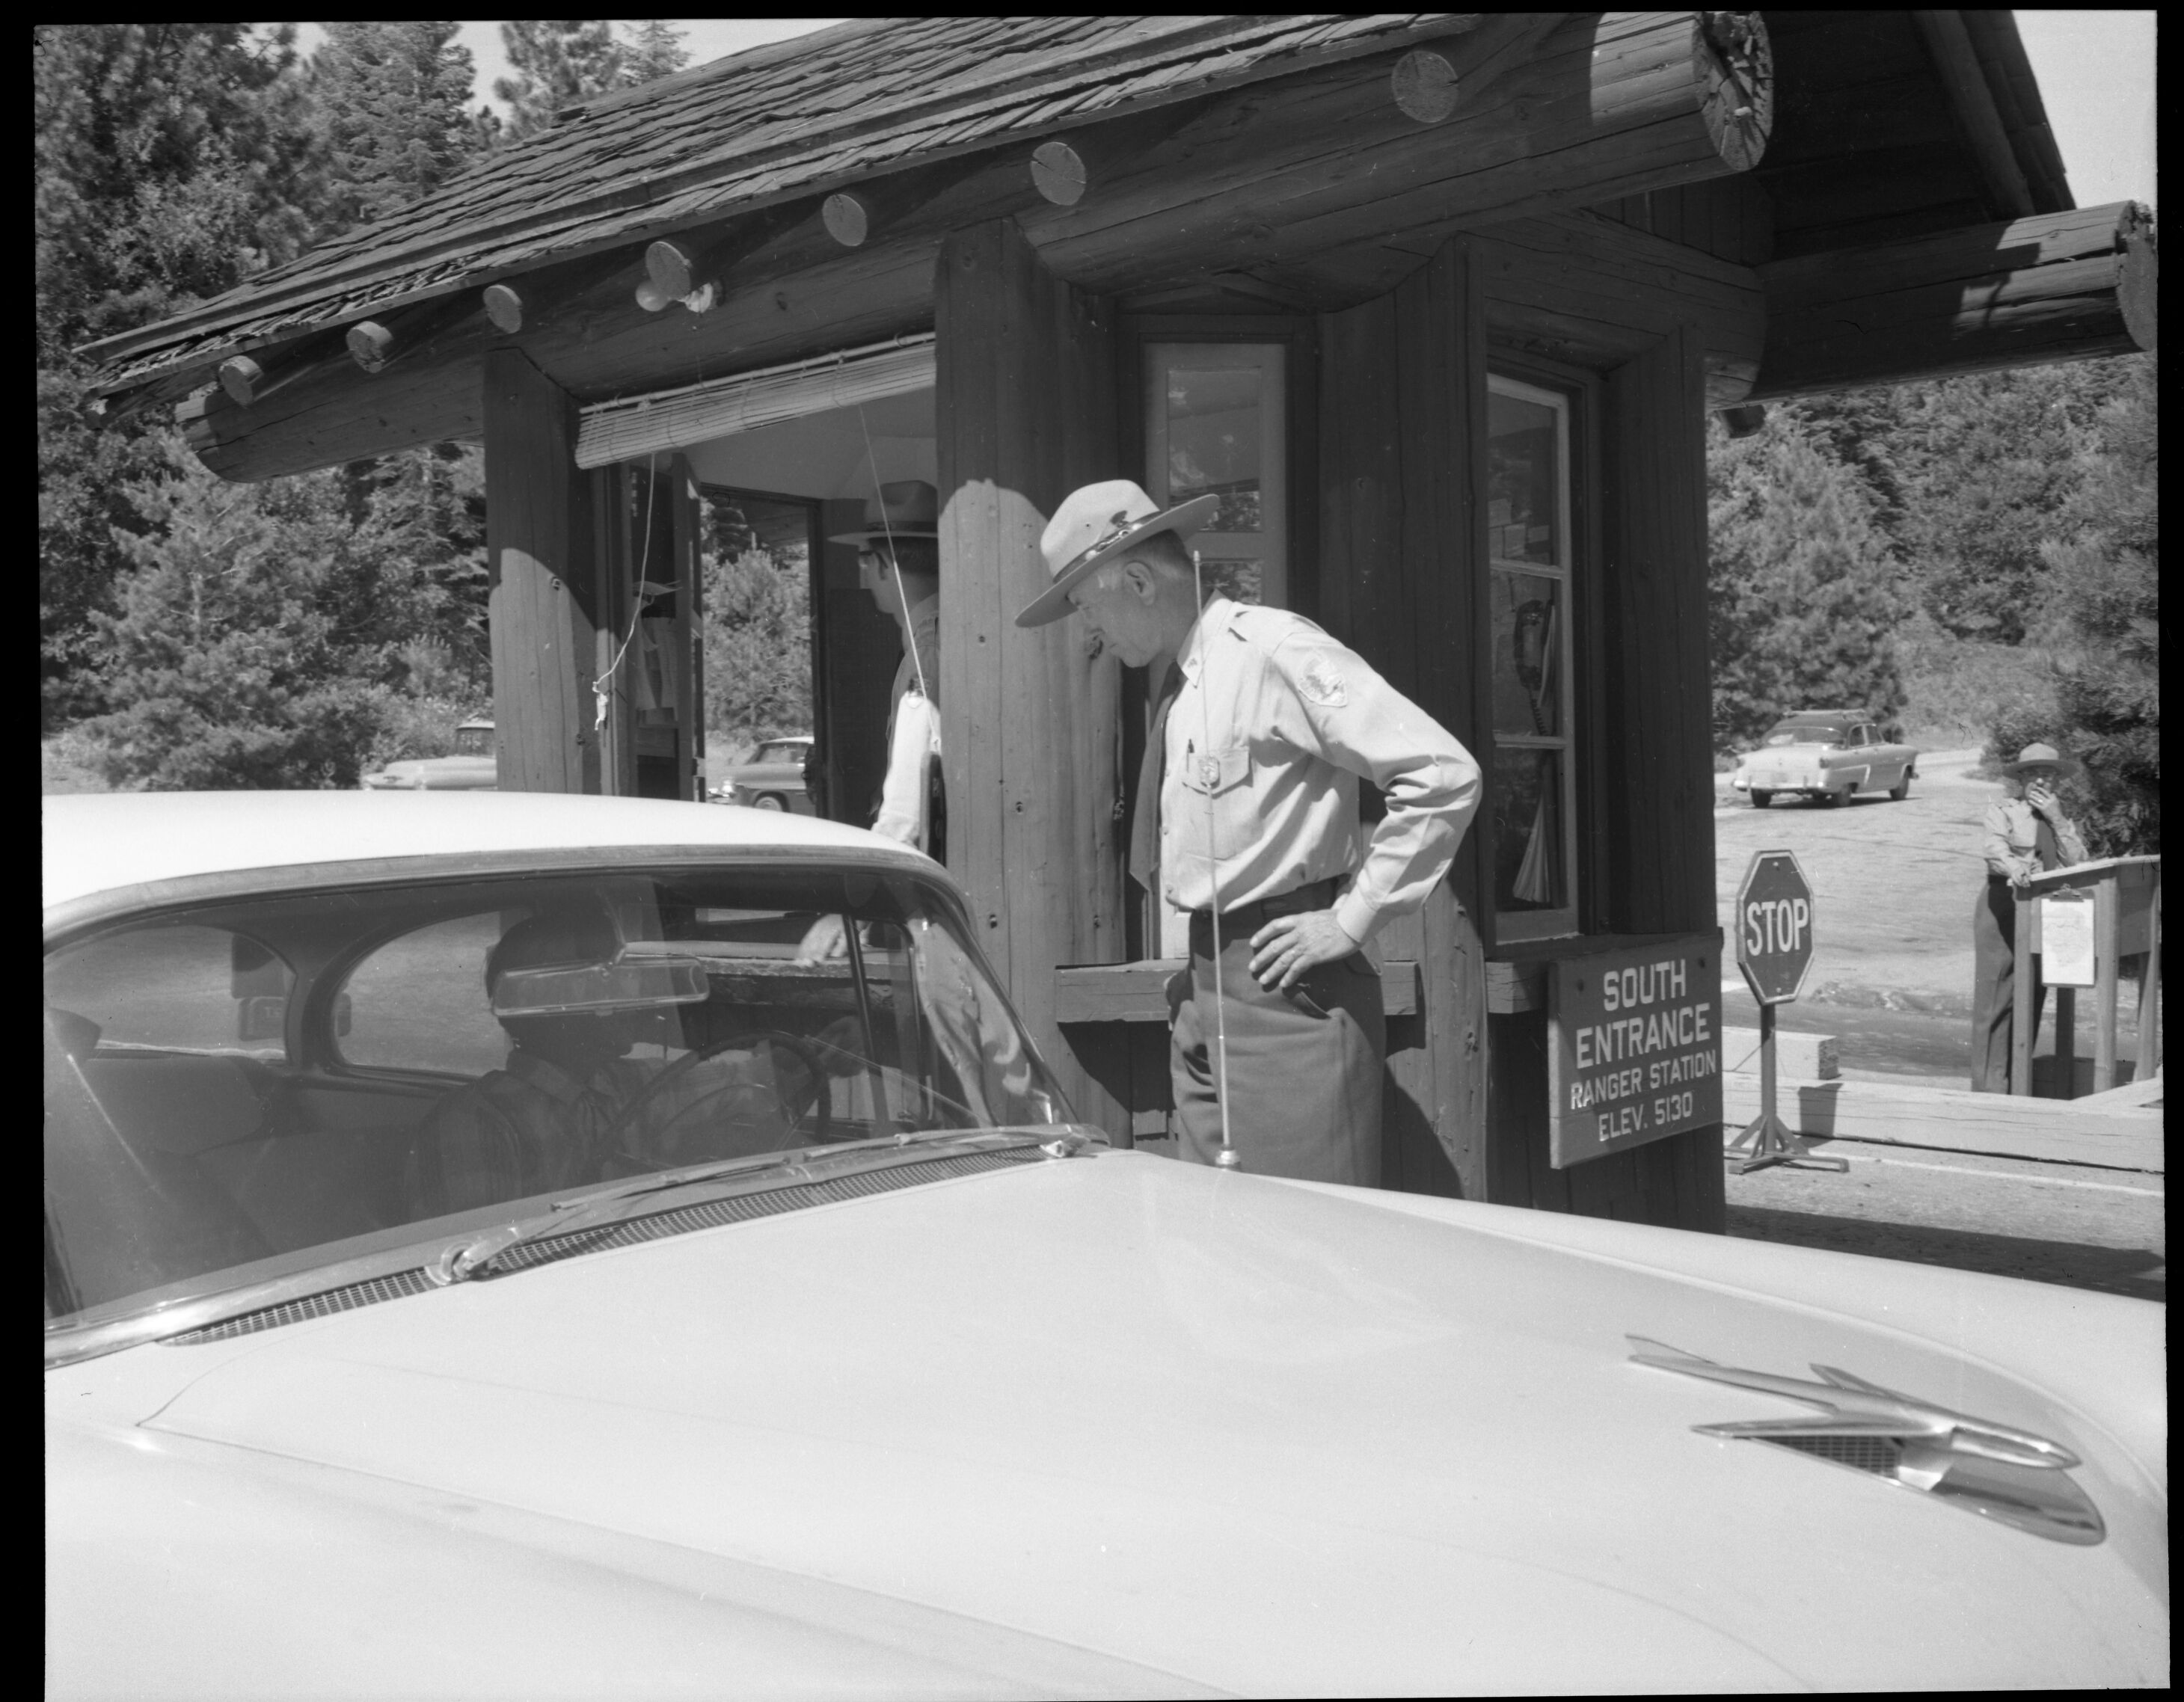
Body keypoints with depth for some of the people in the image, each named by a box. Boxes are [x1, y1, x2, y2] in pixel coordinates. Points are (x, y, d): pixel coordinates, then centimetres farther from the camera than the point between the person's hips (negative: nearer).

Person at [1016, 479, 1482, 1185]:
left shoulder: (1272, 651, -12)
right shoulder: (1174, 682, 13)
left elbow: (1446, 775, -16)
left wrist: (1352, 919, -14)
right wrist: (1195, 964, 11)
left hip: (1287, 987, -8)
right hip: (1202, 990, 8)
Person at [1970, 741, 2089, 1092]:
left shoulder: (2062, 818, 16)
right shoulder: (2002, 811, 0)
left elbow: (2078, 860, 2)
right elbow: (1993, 847, -19)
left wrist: (2057, 819, -7)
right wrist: (2014, 866, -40)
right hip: (2005, 908, -6)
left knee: (2032, 997, 7)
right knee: (1998, 997, -8)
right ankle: (1991, 1086, -6)